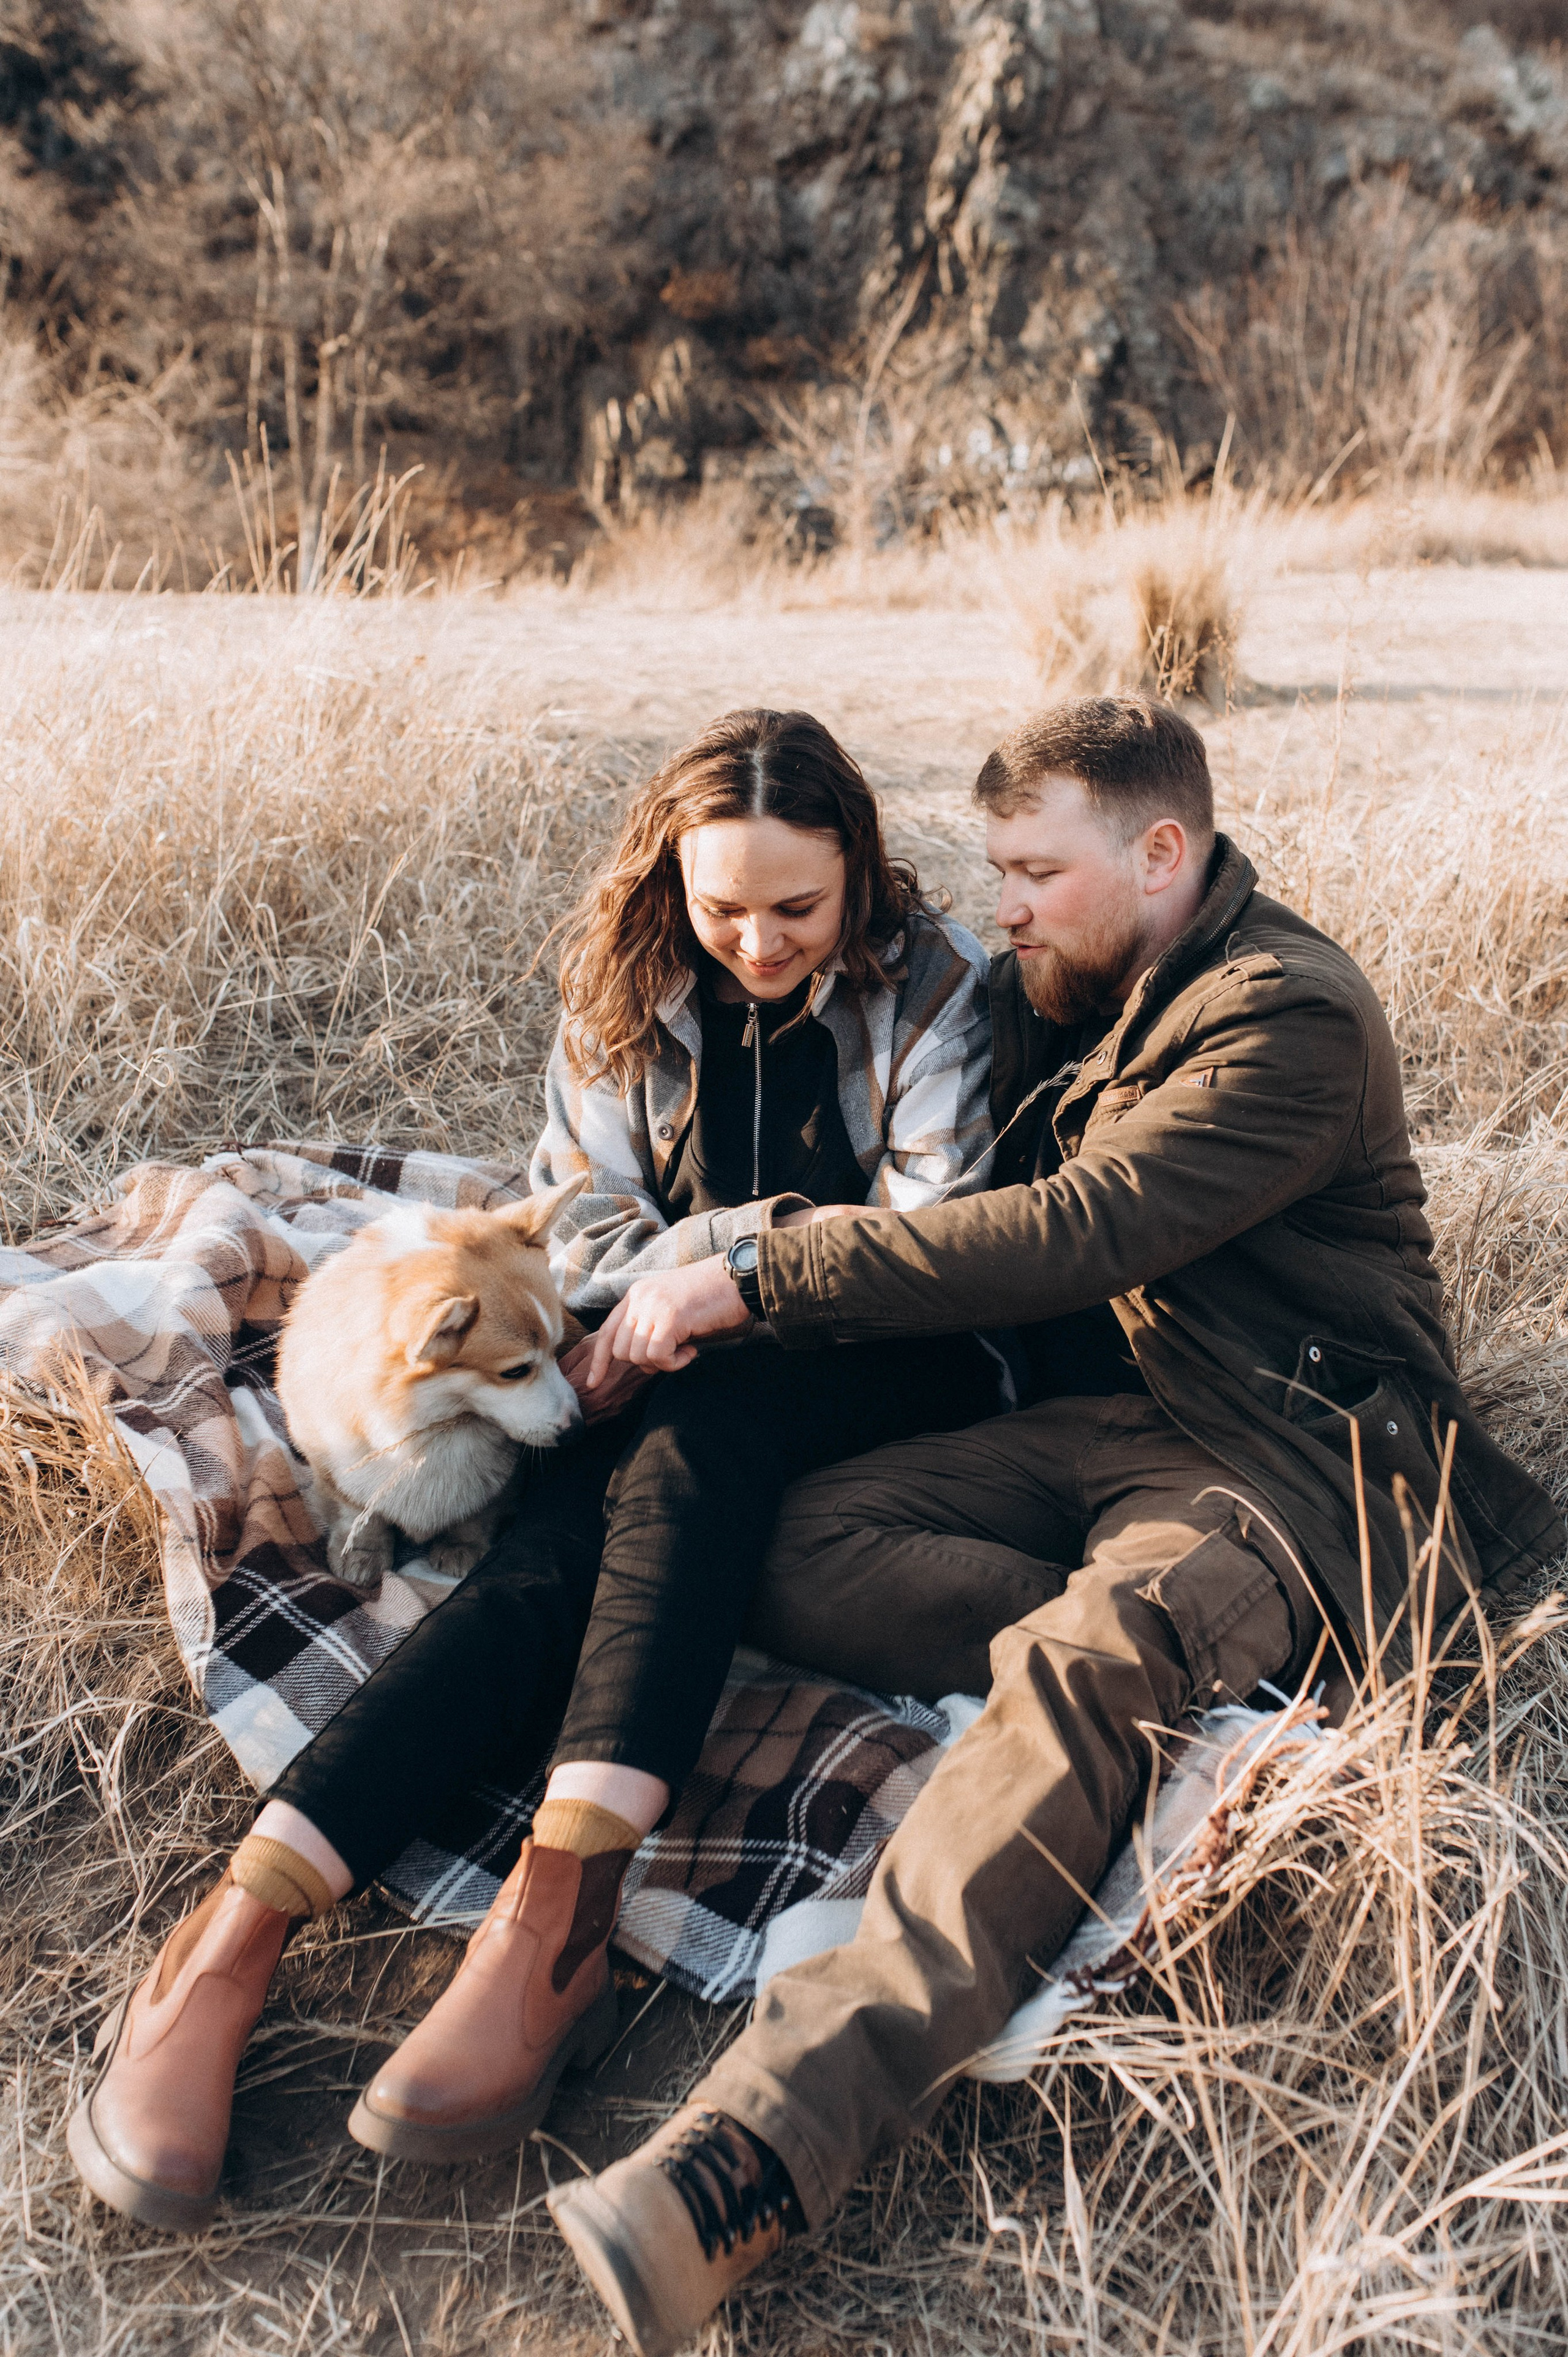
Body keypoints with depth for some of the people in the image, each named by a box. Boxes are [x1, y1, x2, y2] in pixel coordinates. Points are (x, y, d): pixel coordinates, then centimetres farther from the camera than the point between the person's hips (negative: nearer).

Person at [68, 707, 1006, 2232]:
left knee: (698, 1431, -36)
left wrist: (713, 1261, -16)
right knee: (553, 1552, -29)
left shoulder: (930, 987, -4)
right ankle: (238, 1933, -40)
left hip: (883, 1377, -2)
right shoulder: (622, 992, 6)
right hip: (683, 1380, 3)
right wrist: (796, 1229, -11)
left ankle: (553, 1916, -45)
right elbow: (579, 1227, 5)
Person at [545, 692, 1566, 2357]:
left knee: (1083, 1670, -37)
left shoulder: (1290, 1019, -15)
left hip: (1298, 1464, -8)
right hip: (1122, 1420, 8)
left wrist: (757, 1283, -23)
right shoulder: (1068, 993, 13)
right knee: (811, 1542, -12)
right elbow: (965, 1203, 17)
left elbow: (1067, 1236, -25)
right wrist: (700, 1294, 3)